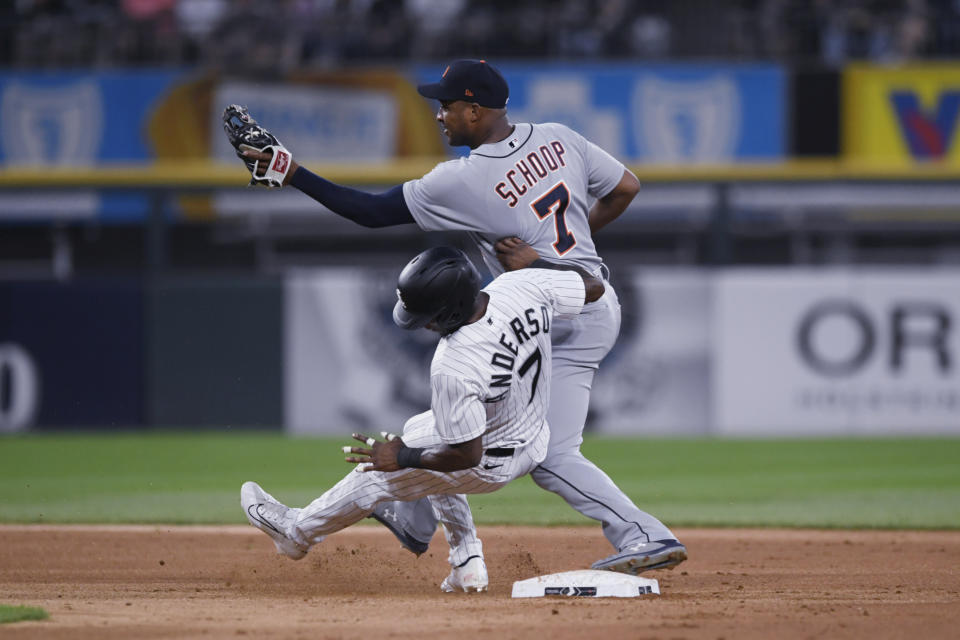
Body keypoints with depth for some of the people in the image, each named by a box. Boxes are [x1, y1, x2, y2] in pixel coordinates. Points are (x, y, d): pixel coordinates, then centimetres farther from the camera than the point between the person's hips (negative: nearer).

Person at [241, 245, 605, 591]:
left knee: (380, 473, 14)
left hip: (489, 466, -7)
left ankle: (298, 530, 39)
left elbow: (467, 455, -27)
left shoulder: (452, 371, -39)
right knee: (418, 432, 29)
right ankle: (466, 560, 30)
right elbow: (594, 287, -7)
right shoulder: (524, 285, -24)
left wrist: (402, 458, -12)